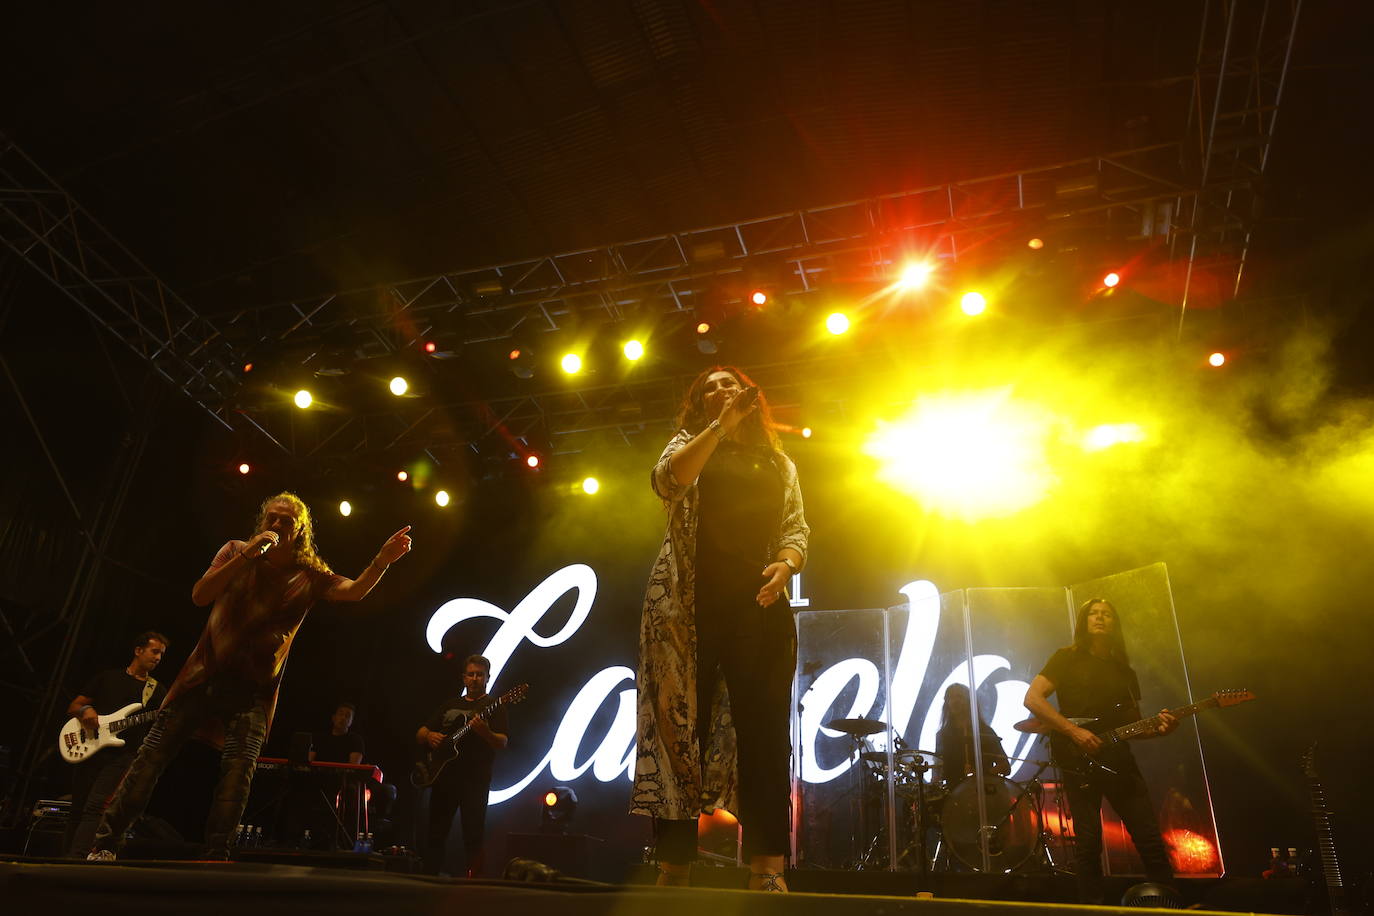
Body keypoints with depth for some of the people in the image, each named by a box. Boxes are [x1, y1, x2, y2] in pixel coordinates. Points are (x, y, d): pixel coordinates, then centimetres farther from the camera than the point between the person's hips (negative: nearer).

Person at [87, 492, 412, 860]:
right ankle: (106, 841, 11)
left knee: (240, 766, -12)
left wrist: (383, 560, -34)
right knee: (155, 751, 1)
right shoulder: (236, 551, 4)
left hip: (254, 686, -1)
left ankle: (216, 854, -2)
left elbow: (355, 591, -14)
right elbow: (200, 595, -8)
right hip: (206, 672, 1)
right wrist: (247, 555, -19)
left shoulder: (309, 575, 1)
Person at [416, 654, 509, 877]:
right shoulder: (449, 705, 19)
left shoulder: (493, 707, 4)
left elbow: (503, 742, -8)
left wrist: (486, 733, -29)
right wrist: (429, 736, -4)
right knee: (435, 833, 7)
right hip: (444, 775, 5)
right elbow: (420, 734, 20)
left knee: (474, 836, -5)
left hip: (475, 780, -5)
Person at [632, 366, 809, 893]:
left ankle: (767, 871, -8)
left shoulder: (780, 464, 22)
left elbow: (797, 528, 11)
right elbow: (668, 481, -8)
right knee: (681, 723, -4)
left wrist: (786, 565, -10)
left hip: (759, 604, 2)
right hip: (691, 601, -1)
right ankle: (673, 868, 2)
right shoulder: (690, 442, 16)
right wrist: (721, 424, -10)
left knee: (764, 727, -8)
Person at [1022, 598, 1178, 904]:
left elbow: (1133, 723, 20)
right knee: (1088, 842, -4)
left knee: (1150, 839, 2)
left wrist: (1156, 726, -2)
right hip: (1079, 760, -5)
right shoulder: (1067, 658, 1)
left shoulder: (1124, 669, 18)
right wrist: (1075, 732, -15)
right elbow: (1032, 698, -9)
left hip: (1119, 760, 5)